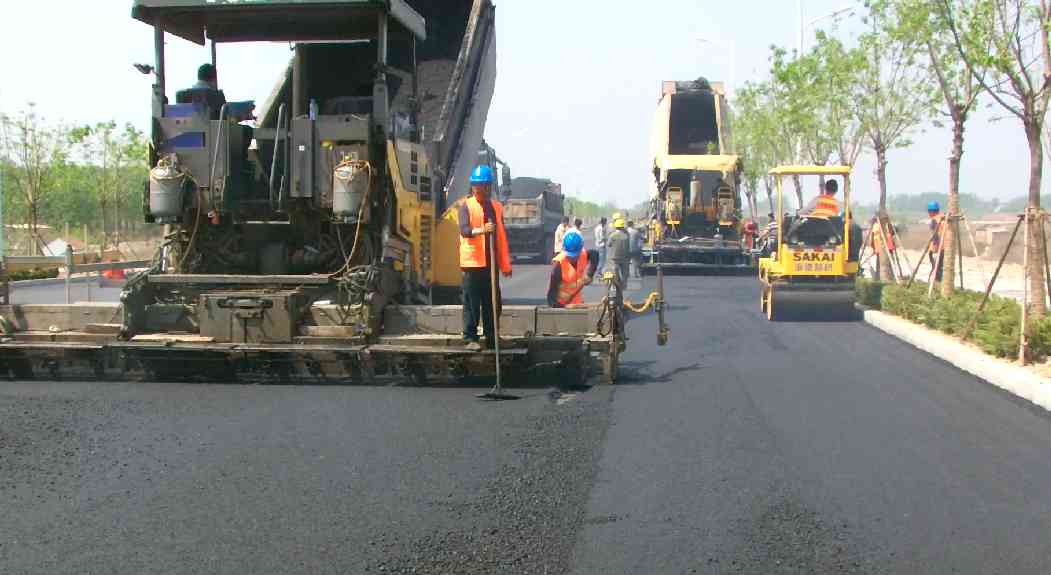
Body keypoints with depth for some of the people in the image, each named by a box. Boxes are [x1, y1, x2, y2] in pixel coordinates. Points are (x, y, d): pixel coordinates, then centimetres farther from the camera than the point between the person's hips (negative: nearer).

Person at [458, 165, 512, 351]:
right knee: (471, 303, -2)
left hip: (491, 263, 5)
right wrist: (481, 230, -38)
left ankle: (491, 338, 16)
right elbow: (464, 230, -18)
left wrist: (506, 264, 14)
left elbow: (502, 236, 16)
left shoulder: (496, 207, 13)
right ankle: (470, 338, 3)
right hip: (472, 261, -5)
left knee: (492, 303, 8)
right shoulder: (466, 206, -2)